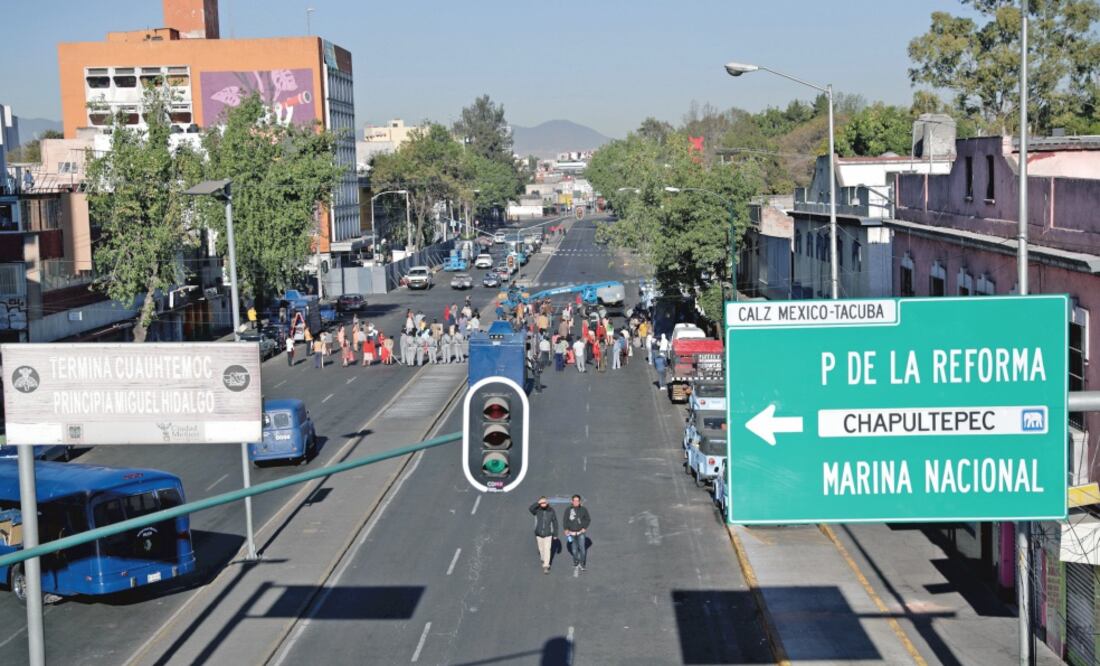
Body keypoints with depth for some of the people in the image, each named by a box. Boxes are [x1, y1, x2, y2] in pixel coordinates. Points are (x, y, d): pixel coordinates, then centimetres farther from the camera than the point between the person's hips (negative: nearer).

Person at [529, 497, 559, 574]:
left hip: (548, 534, -1)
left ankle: (546, 566, -4)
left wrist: (555, 534, 3)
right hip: (538, 534, 1)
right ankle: (544, 560, 43)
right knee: (541, 549, 16)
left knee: (547, 550, -8)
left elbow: (555, 522, -1)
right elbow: (530, 509, -37)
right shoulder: (537, 510, -12)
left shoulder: (551, 510, -10)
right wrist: (538, 502, -48)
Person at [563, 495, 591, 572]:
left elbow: (588, 519, 6)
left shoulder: (583, 509, -4)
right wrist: (566, 530, -6)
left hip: (581, 532, -1)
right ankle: (575, 563, 23)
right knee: (574, 550, 7)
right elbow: (565, 521, 2)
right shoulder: (568, 510, -4)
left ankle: (581, 564, -7)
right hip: (572, 533, 1)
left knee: (582, 548, -14)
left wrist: (584, 528, -3)